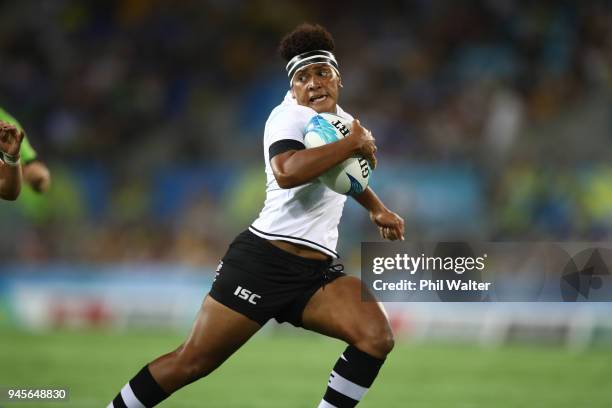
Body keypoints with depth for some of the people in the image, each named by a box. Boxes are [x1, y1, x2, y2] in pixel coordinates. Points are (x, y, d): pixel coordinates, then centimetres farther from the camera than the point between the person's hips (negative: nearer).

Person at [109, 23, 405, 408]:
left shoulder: (343, 120, 16)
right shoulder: (290, 116, -9)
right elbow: (287, 172, -34)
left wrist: (377, 208, 36)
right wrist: (354, 142, -24)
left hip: (317, 272, 6)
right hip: (264, 259, -6)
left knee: (377, 336, -20)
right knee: (192, 362, -6)